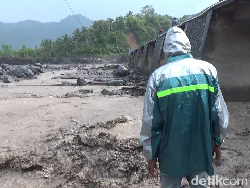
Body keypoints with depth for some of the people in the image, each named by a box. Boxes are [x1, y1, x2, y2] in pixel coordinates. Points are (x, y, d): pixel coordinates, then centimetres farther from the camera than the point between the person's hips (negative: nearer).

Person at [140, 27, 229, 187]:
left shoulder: (158, 76, -11)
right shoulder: (208, 70, -5)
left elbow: (150, 122, -9)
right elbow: (220, 113, -1)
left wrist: (151, 155, 2)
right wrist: (218, 142, 14)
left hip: (171, 153, -1)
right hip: (201, 151, 2)